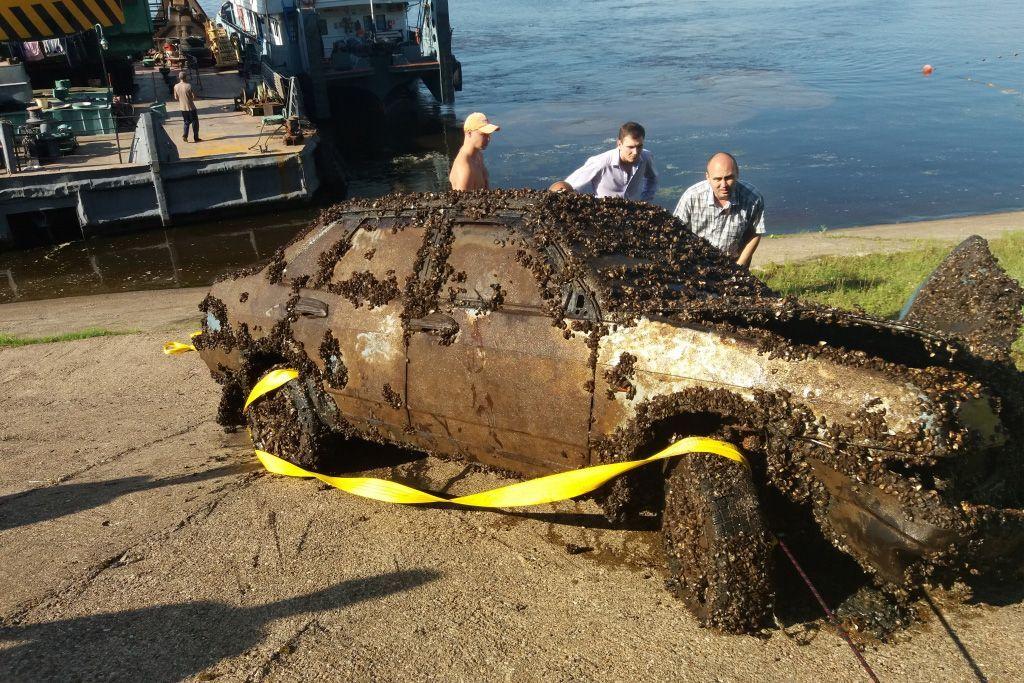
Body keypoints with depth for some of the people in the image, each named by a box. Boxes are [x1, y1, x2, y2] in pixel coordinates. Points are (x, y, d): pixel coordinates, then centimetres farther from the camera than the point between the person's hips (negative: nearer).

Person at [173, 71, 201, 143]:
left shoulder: (176, 87, -3)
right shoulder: (188, 86, -16)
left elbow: (176, 98, 6)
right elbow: (194, 97, -13)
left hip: (182, 107, 5)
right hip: (190, 107, -5)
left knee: (187, 122, 19)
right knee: (195, 122, 9)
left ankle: (185, 135, 3)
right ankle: (196, 138, 10)